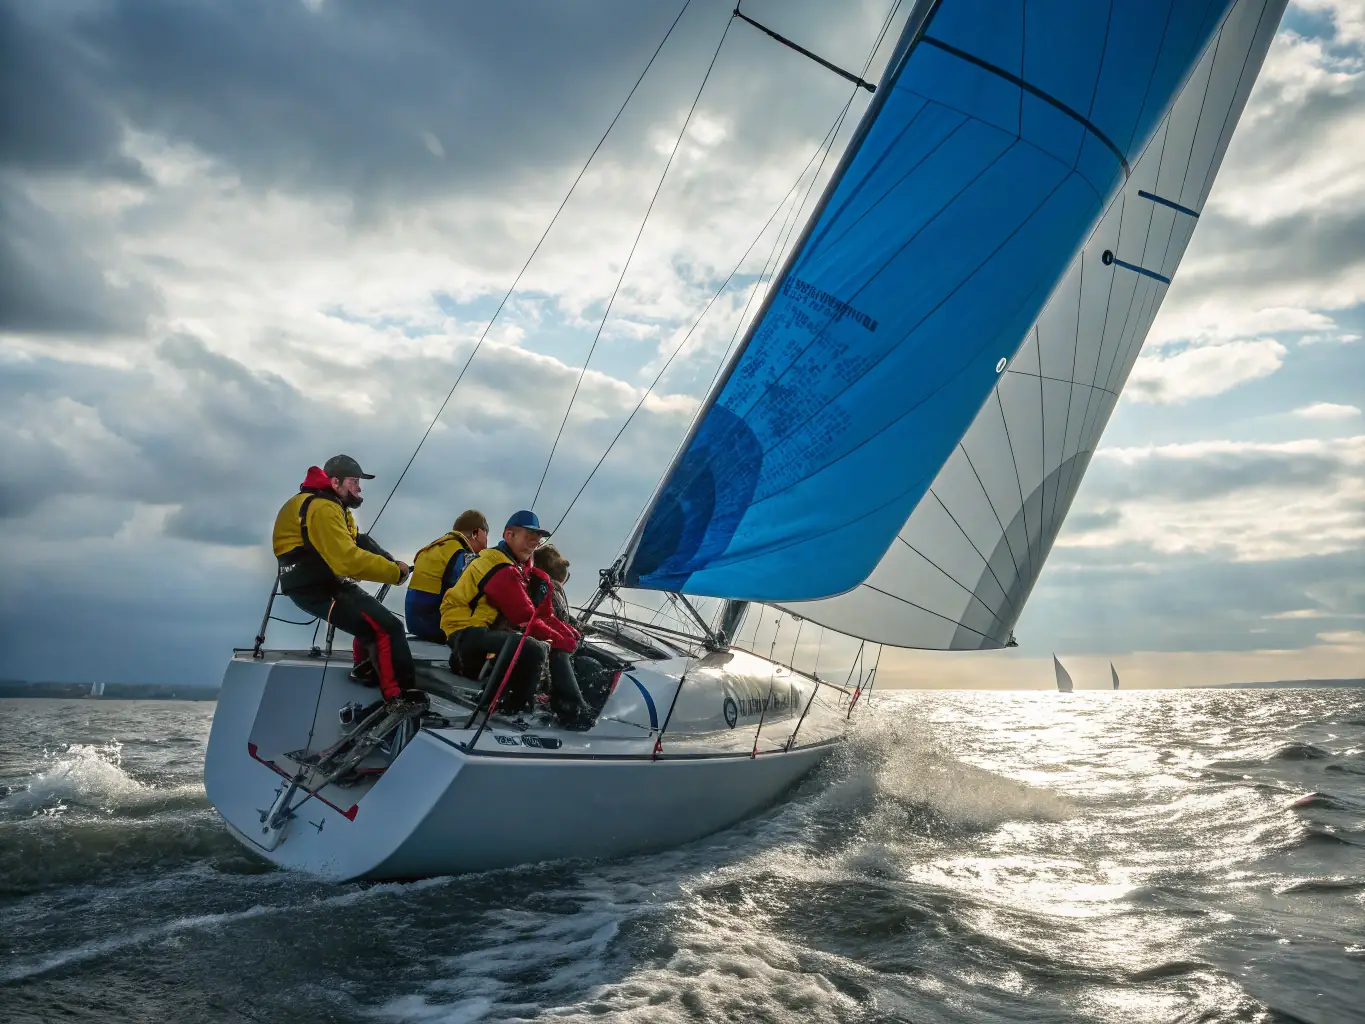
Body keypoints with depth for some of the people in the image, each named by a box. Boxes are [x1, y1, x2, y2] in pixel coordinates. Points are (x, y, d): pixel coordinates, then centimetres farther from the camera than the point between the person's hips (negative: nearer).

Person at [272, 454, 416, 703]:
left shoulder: (332, 506, 18)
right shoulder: (321, 508, -18)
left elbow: (358, 545, 11)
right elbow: (349, 560, -28)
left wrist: (391, 563, -6)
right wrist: (395, 572, -20)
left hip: (326, 583, 11)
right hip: (315, 588, -11)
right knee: (389, 627, -20)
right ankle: (401, 699, -21)